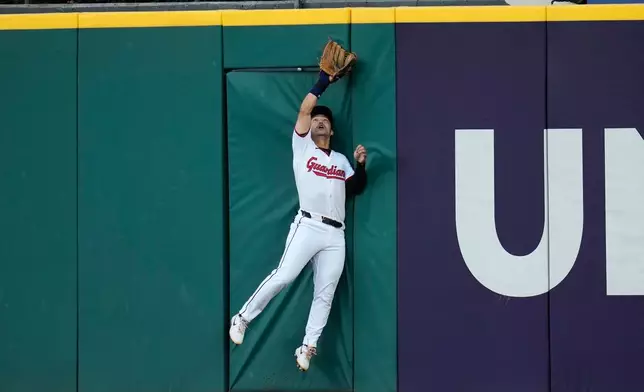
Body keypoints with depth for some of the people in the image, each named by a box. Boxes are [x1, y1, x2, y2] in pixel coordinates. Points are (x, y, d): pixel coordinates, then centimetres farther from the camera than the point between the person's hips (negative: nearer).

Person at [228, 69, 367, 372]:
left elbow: (356, 189, 15)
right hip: (308, 226, -4)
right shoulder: (302, 147, 12)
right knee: (283, 276, -20)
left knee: (325, 294, -2)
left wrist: (360, 165, 1)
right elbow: (303, 111, 1)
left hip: (336, 235, 4)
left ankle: (307, 348, 2)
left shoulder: (341, 160, 24)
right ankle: (242, 319, -6)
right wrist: (323, 82, 1)